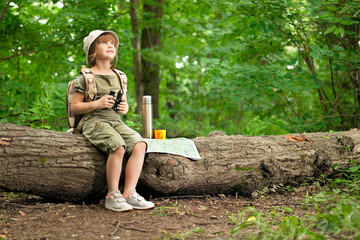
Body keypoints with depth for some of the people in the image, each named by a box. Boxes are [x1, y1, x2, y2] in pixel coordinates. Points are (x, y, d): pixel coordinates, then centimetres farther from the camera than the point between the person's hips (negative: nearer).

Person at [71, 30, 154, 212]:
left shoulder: (119, 77, 20)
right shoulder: (86, 77, 2)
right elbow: (74, 107, -1)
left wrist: (125, 107, 3)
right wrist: (97, 103, -15)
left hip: (116, 121, 6)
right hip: (94, 122, -6)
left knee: (139, 144, -23)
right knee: (118, 146, -33)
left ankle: (129, 193, -23)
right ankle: (112, 195, -22)